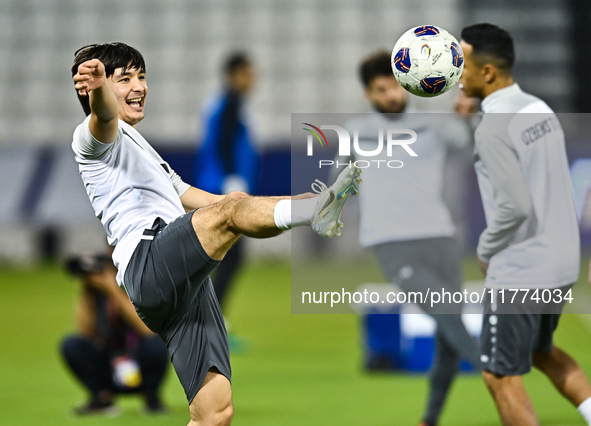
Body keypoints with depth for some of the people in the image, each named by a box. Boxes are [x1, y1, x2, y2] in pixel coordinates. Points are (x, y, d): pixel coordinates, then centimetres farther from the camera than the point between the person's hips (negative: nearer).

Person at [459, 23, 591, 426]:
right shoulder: (540, 110, 6)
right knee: (542, 351, 29)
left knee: (502, 377, 3)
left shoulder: (493, 129, -20)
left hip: (519, 275, -9)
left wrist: (486, 249, -9)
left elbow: (515, 206, -24)